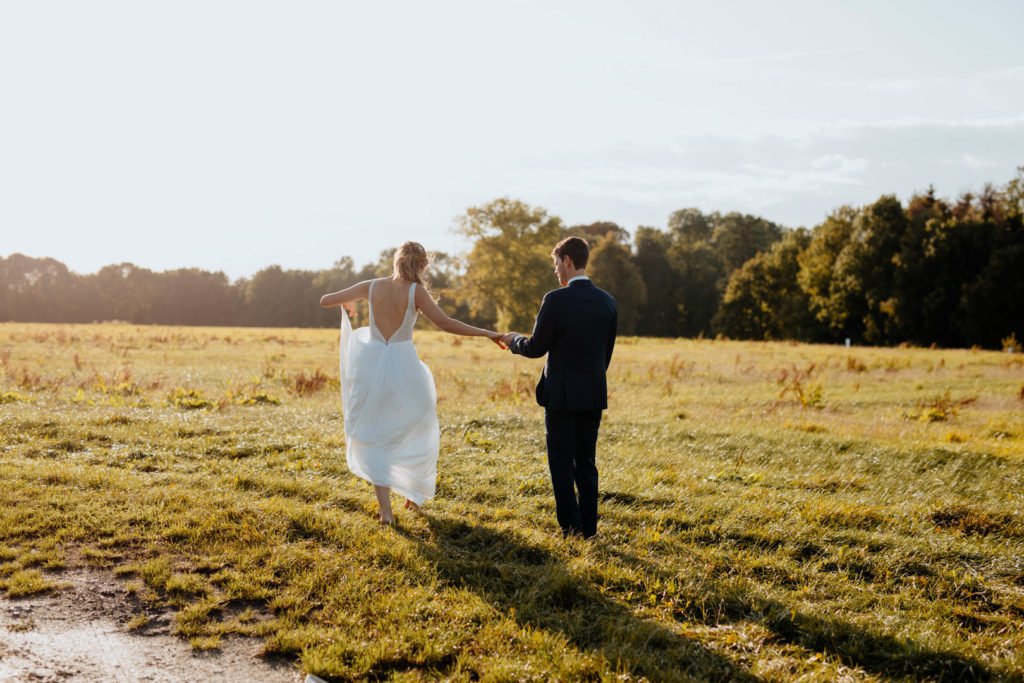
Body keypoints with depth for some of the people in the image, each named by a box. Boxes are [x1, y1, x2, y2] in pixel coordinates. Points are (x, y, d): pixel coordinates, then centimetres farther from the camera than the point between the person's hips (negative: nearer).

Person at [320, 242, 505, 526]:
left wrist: (345, 304, 28)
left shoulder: (371, 286, 0)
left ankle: (385, 506, 0)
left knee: (374, 437, 11)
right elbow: (446, 324, -18)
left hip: (371, 365, 2)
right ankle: (414, 494, 30)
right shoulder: (416, 291, -9)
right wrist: (487, 333, -12)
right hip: (403, 366, -2)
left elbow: (324, 300, 6)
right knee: (416, 430, 22)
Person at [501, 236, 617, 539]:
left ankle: (571, 527, 5)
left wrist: (513, 340, 11)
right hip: (594, 394, 5)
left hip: (561, 394, -5)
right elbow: (607, 352, 10)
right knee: (586, 463, 14)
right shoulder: (607, 302, 3)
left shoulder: (556, 300, -15)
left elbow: (535, 348, -9)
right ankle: (589, 527, 16)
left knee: (562, 465, 4)